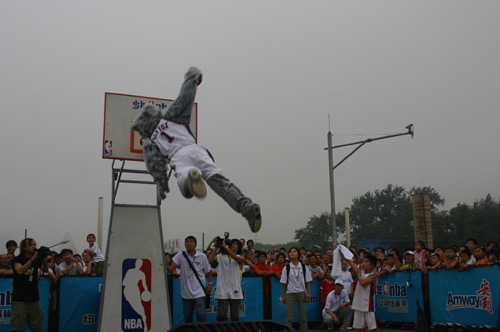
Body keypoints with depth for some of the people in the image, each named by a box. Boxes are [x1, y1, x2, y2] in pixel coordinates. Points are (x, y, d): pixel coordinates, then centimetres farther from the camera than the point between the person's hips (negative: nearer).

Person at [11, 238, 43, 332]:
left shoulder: (37, 260, 11)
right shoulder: (18, 259, -4)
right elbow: (20, 271, -21)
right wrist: (32, 259, -29)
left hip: (34, 297, 5)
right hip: (20, 298, -5)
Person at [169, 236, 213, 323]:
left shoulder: (202, 256, -1)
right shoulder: (180, 255, 0)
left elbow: (208, 272, 8)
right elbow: (171, 269, -11)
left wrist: (210, 284, -2)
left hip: (199, 292, -2)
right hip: (186, 292, 2)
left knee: (201, 314, -14)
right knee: (187, 317, 10)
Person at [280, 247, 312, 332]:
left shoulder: (304, 267, 4)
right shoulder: (287, 268, 1)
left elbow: (308, 281, 6)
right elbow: (284, 283, 2)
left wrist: (309, 293, -2)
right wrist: (283, 296, 0)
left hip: (302, 293, 1)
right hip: (290, 293, -1)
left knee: (302, 317, 4)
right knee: (289, 317, -3)